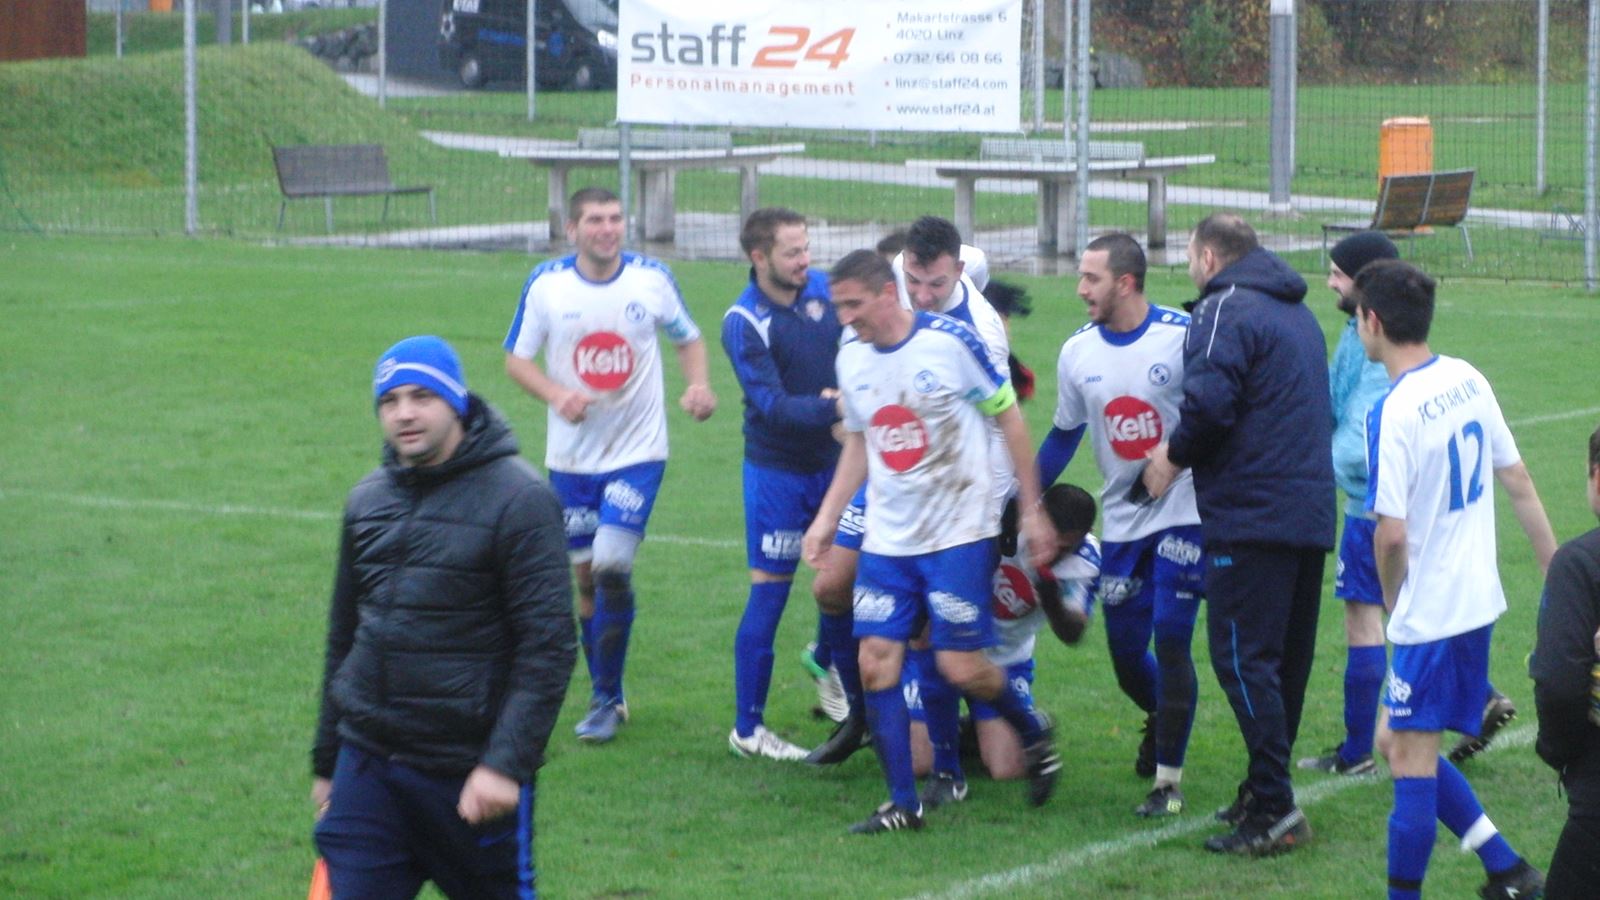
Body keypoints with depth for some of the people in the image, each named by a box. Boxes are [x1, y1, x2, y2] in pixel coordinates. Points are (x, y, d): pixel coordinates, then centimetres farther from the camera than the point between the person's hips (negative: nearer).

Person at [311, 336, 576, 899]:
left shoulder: (519, 499, -8)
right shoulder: (367, 502, 12)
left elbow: (548, 647, -13)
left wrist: (506, 763, -21)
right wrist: (326, 762, 21)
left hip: (471, 777, -5)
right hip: (367, 769, 5)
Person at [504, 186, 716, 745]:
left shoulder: (652, 279, -3)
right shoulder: (546, 285, -4)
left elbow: (688, 339, 11)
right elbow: (516, 358, 3)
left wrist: (699, 386, -9)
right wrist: (556, 394, -17)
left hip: (638, 452, -2)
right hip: (571, 454, 2)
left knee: (612, 564, -16)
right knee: (585, 575, 7)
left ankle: (607, 698, -2)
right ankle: (606, 697, 23)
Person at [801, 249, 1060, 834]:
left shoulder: (950, 342, -12)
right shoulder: (852, 359, 5)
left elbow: (1010, 421, -4)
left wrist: (1032, 511, -4)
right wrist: (826, 518, 11)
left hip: (959, 533, -5)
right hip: (887, 539, 5)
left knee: (961, 668, -8)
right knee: (876, 663, -5)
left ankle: (1033, 733, 22)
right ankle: (902, 802, 3)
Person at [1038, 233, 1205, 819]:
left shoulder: (1183, 337, -14)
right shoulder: (1077, 353, 2)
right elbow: (1064, 436, 14)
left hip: (1183, 513, -5)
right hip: (1121, 522, 5)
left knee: (1170, 641, -10)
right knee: (1125, 652, 7)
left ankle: (1168, 779, 0)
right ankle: (1162, 719, 41)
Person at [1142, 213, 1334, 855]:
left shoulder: (1225, 312, -7)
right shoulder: (1299, 313, 21)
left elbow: (1210, 403, -21)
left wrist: (1174, 458, -2)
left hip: (1251, 514, -9)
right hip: (1311, 508, 9)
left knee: (1242, 657, -8)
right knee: (1286, 658, 14)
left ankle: (1275, 807, -13)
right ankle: (1267, 791, 20)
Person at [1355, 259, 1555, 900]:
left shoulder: (1392, 413, -20)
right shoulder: (1469, 381, 5)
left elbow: (1391, 535, -23)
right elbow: (1519, 484, 11)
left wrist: (1393, 600, -3)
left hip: (1430, 613, -9)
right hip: (1478, 600, 9)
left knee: (1411, 756, -1)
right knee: (1399, 744, 17)